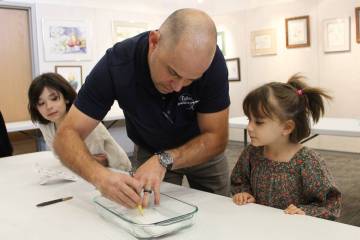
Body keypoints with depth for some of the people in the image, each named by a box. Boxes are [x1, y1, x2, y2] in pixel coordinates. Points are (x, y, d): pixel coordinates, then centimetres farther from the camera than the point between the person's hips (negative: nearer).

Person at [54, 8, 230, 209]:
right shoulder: (117, 63, -32)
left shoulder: (211, 61, -32)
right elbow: (68, 135, -29)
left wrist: (164, 161, -42)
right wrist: (100, 175, -49)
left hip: (202, 150, 1)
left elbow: (217, 138, -26)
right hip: (149, 151, 0)